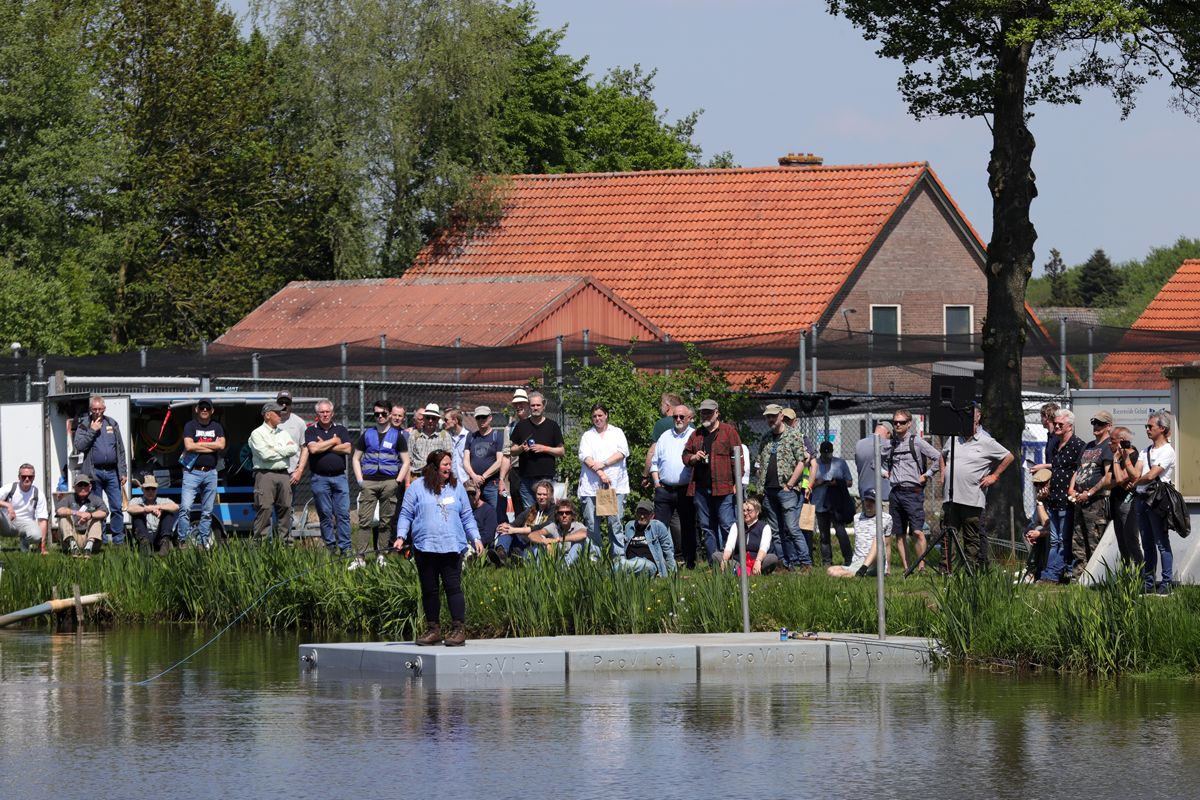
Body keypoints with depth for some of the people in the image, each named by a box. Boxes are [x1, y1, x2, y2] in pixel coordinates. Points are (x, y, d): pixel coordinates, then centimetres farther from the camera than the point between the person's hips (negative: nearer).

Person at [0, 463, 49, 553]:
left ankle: (24, 542, 4)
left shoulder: (38, 494, -1)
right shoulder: (10, 488, -4)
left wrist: (42, 546, -12)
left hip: (25, 522, 1)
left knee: (36, 535, -33)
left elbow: (42, 519, -4)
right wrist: (7, 505, -37)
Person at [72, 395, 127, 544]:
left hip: (112, 472, 2)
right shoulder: (84, 425, 4)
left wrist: (123, 472, 9)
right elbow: (79, 446, -10)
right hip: (94, 473, -2)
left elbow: (121, 450, 14)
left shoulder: (112, 424, 13)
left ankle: (119, 540, 2)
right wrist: (92, 431, -12)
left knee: (117, 508, -2)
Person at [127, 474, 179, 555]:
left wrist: (158, 507, -20)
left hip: (159, 539, 1)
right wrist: (147, 509, -26)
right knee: (138, 511, -16)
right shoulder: (136, 501, 16)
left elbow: (176, 507, -6)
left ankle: (165, 542, -36)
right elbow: (130, 509, -10)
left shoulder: (164, 501, 18)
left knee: (167, 511, -12)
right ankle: (144, 542, -41)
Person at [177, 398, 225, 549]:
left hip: (210, 473, 4)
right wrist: (211, 446, -7)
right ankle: (183, 541, -13)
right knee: (185, 508, -14)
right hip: (192, 472, -4)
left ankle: (203, 541, 13)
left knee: (207, 511, 7)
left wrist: (199, 444, -6)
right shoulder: (190, 425, 3)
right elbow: (189, 446, -13)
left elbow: (221, 445, -5)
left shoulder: (216, 427, 12)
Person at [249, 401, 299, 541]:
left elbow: (294, 448, 4)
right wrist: (285, 451, 0)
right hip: (265, 474, -6)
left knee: (285, 508, 5)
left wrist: (275, 450, -6)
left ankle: (284, 539, 11)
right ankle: (261, 541, -11)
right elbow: (265, 454, -12)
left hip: (284, 475, 6)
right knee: (264, 509, -11)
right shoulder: (257, 434, 1)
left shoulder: (283, 433, 20)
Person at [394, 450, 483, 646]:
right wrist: (401, 536, -5)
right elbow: (406, 514, 7)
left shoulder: (456, 487, 13)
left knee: (453, 587, -8)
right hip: (425, 547, 0)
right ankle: (433, 629, 12)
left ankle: (459, 629, -7)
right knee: (429, 589, 4)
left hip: (452, 548, 0)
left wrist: (475, 538, 7)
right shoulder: (417, 487, 7)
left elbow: (467, 517, 17)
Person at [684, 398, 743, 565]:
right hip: (700, 487, 6)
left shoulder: (728, 432, 2)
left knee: (726, 524, -9)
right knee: (706, 527, 7)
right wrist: (693, 457, -2)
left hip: (723, 487, -6)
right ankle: (713, 562, 11)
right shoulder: (696, 435, 17)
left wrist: (737, 482, -9)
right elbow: (685, 456, 23)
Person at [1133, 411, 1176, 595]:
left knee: (1162, 542, -5)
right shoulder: (1146, 450, 17)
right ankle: (1147, 583, 12)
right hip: (1141, 499, 8)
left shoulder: (1167, 451, -7)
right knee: (1147, 544, 9)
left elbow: (1151, 475, -15)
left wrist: (1135, 483, -1)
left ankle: (1166, 583, -4)